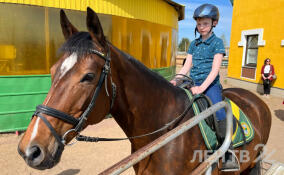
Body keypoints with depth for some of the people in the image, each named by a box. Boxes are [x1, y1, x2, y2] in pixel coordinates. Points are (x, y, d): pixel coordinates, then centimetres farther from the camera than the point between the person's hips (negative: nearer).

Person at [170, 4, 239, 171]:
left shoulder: (217, 42, -2)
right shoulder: (194, 44, 13)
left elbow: (215, 69, -12)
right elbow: (186, 67, 9)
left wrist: (202, 88, -24)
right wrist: (176, 79, -9)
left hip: (211, 85, -5)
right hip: (195, 85, 5)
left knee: (219, 113, -22)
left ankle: (229, 156, -10)